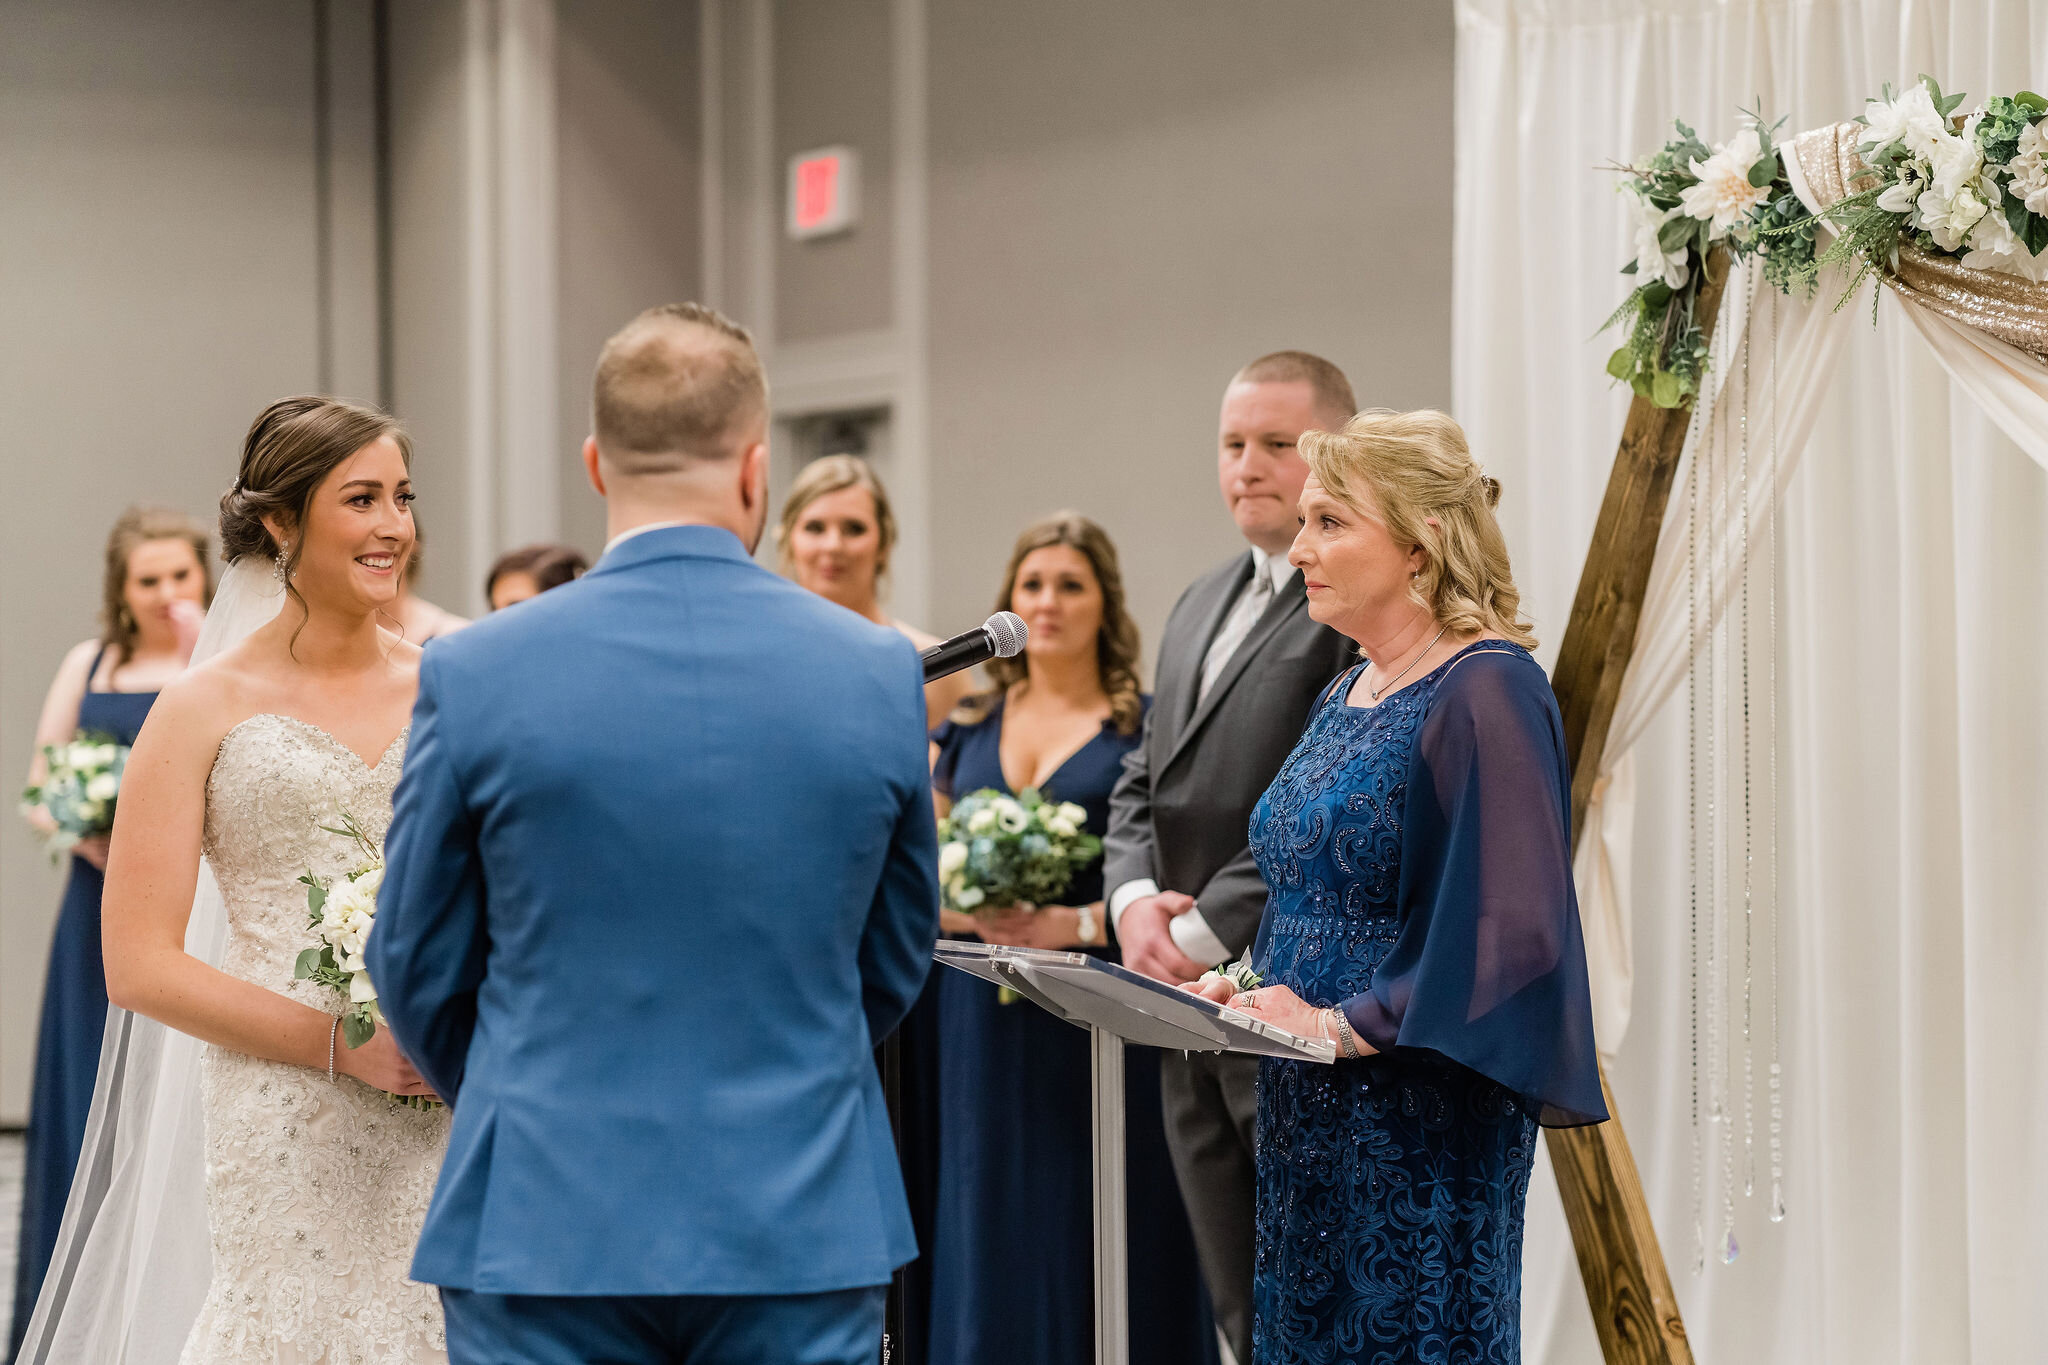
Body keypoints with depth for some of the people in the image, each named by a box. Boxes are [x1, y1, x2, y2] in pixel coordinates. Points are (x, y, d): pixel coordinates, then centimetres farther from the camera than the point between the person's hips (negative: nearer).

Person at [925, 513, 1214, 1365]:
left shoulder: (1145, 729, 0)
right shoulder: (969, 733, 13)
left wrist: (1075, 923, -18)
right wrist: (976, 913, -7)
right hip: (986, 1029, 4)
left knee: (1099, 1250, -4)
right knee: (995, 1240, 4)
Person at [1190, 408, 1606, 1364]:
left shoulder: (1486, 692, -14)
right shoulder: (1348, 696, 15)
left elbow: (1510, 924, -22)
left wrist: (1344, 1026, -20)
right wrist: (1253, 986, 6)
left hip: (1420, 1117, -9)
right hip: (1310, 1115, 9)